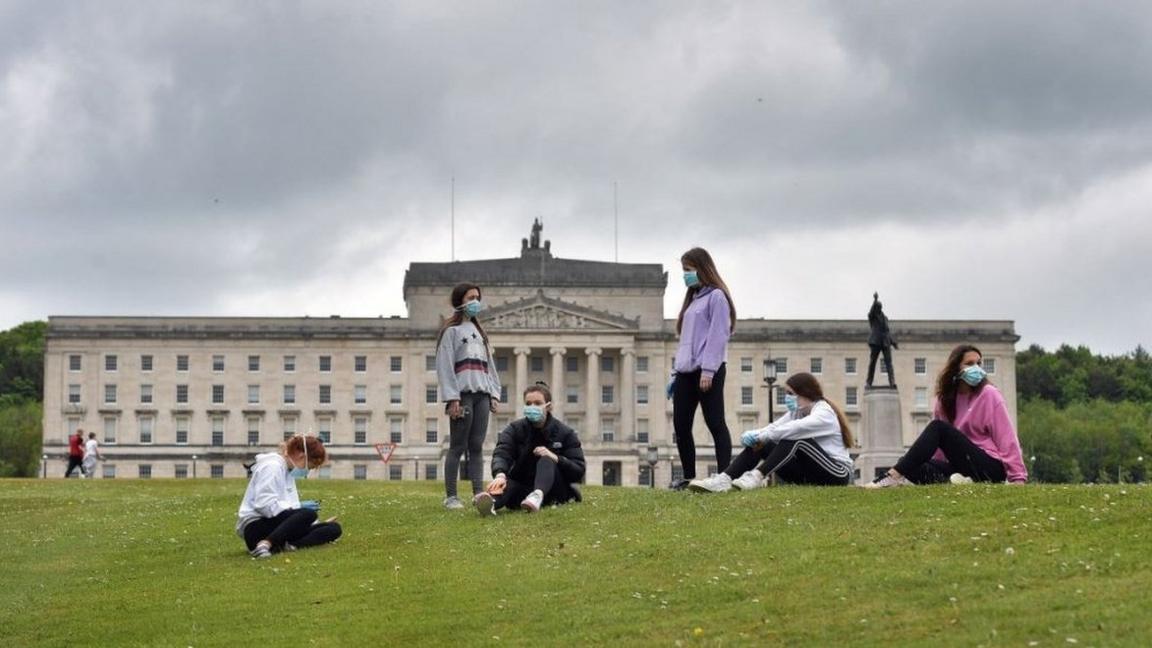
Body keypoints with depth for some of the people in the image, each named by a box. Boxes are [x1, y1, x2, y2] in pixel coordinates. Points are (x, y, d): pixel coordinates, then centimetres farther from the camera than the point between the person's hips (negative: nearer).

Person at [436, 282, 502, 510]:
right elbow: (444, 365, -7)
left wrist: (493, 393, 12)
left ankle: (479, 494, 0)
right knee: (458, 446, -7)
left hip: (481, 394, 6)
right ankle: (450, 497, -6)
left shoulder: (479, 331, 23)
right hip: (462, 394, -6)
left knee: (477, 446, 2)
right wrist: (452, 398, -15)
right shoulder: (451, 330, 1)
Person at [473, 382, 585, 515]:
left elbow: (579, 471, -5)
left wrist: (555, 458, -24)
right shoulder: (515, 429, 4)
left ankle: (538, 496, -60)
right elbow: (501, 454, -15)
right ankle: (491, 501, -68)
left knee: (546, 461, -28)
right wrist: (500, 475, -40)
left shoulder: (565, 433, 2)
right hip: (522, 488, 1)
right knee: (506, 484, -31)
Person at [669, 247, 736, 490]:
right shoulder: (692, 299, 23)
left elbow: (717, 336, -12)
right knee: (681, 426, 5)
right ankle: (689, 477, 11)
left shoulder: (716, 297, -4)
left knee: (715, 423, -10)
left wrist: (708, 370, -19)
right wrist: (676, 372, 18)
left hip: (708, 372, -8)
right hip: (686, 373, 8)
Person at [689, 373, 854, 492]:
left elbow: (795, 428, -33)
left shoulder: (824, 413, -15)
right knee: (757, 444, -9)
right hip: (806, 474, 7)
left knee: (795, 439, -32)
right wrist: (752, 436, -23)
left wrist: (762, 436, -28)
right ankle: (724, 480, -26)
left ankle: (756, 477, -38)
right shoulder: (796, 412, 12)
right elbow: (773, 428, -2)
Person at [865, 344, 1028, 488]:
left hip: (991, 468, -5)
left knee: (938, 427, -23)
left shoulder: (989, 394, -1)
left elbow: (1006, 439, -7)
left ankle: (895, 476, -35)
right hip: (964, 465, 5)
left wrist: (1018, 477, -15)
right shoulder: (946, 399, 13)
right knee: (916, 466, -19)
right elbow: (935, 446, 8)